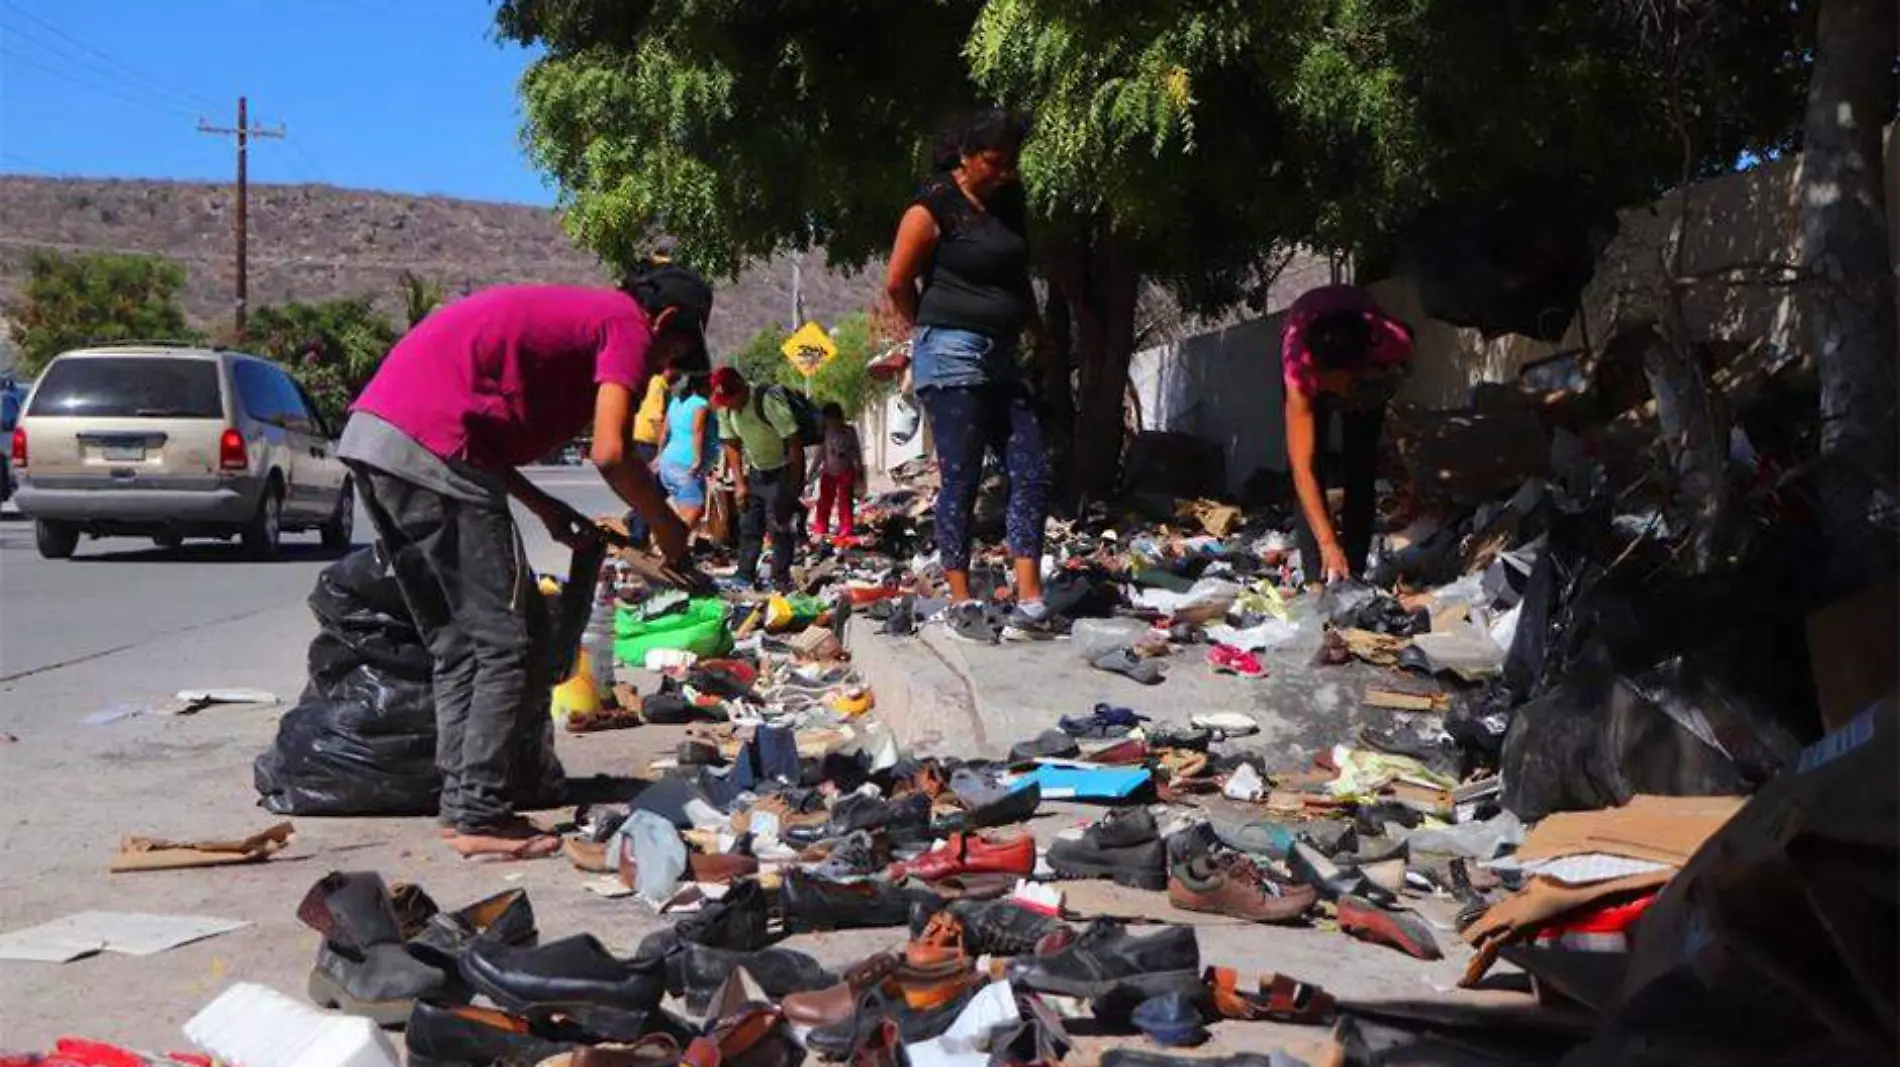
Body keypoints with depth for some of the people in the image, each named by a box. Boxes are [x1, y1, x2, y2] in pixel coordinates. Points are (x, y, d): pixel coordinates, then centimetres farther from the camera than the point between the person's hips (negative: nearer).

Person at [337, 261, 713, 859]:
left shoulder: (569, 313, 29)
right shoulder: (629, 326, 3)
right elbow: (611, 454, -12)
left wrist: (549, 512, 23)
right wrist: (667, 529, 4)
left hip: (368, 433, 10)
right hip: (430, 447, -10)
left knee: (456, 643, 16)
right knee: (509, 640, -2)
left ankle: (460, 801, 20)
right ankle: (480, 816, 1)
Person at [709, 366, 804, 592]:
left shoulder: (768, 402, -29)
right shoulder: (725, 408, -8)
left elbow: (794, 442, -25)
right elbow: (732, 445, 4)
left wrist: (795, 484, -23)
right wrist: (739, 483, -1)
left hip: (784, 470, -7)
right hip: (756, 470, 7)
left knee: (779, 523, -11)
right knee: (748, 524, 5)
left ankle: (781, 580, -5)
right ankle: (745, 576, 12)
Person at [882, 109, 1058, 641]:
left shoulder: (1009, 202, 13)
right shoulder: (934, 206, -8)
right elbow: (897, 283, -5)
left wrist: (1037, 329, 18)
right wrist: (931, 335, 6)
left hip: (1002, 357, 7)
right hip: (951, 357, -7)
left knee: (1032, 475, 0)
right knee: (961, 481, -5)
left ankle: (1030, 603, 1)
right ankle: (963, 604, 2)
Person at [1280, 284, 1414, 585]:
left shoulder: (1393, 346, -41)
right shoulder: (1300, 364, -44)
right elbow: (1301, 469, -45)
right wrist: (1328, 544, -48)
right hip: (1308, 346, -1)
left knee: (1360, 466, -6)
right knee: (1312, 463, -14)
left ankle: (1353, 573, 0)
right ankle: (1317, 578, -10)